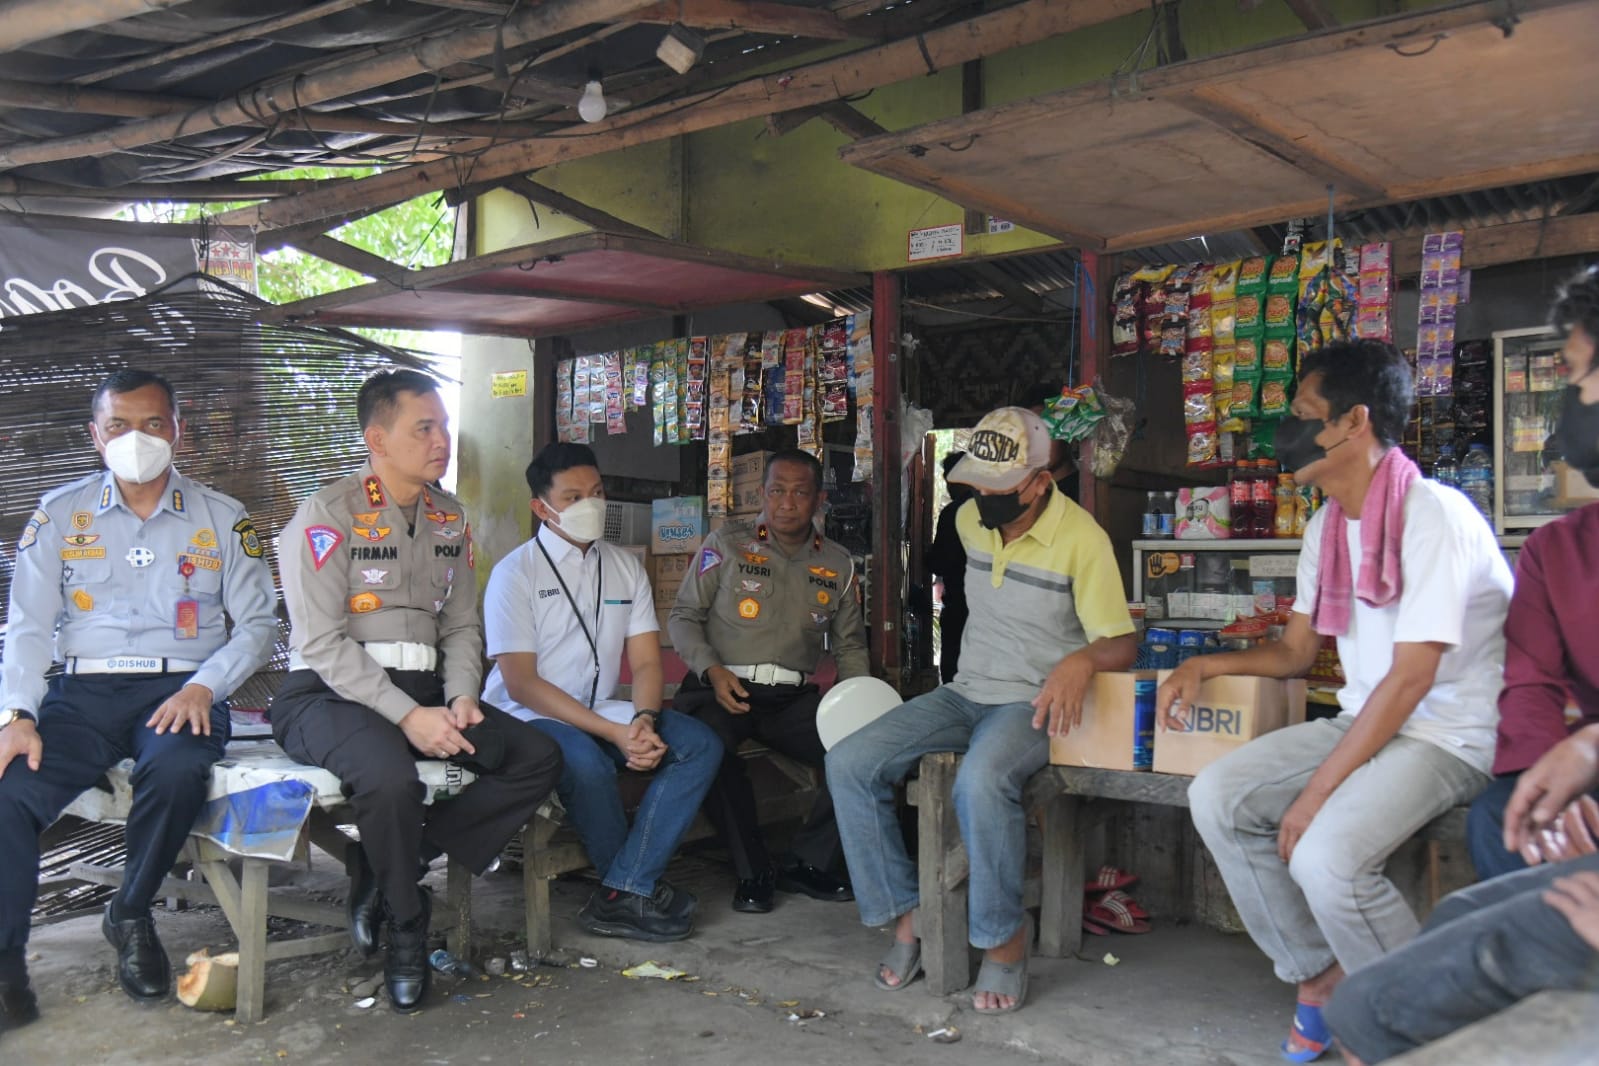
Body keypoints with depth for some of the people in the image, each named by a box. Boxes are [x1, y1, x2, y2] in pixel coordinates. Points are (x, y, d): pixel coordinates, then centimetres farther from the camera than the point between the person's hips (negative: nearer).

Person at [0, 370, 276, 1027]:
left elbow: (257, 623, 6)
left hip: (181, 689, -1)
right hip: (83, 689, 1)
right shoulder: (59, 514, 13)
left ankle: (131, 916, -6)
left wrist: (202, 686, -12)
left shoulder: (222, 518, 10)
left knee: (177, 771, -34)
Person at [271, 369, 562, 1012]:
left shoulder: (449, 519, 13)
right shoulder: (329, 514, -8)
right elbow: (321, 642, -15)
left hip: (424, 690, 7)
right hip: (331, 694, -6)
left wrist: (460, 700, -5)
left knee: (539, 759, -12)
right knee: (391, 777, -37)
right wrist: (408, 715, -22)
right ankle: (406, 930, -9)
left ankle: (387, 873, -7)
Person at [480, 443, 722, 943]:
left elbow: (646, 662, 6)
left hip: (602, 711, 6)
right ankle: (639, 888, -9)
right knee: (587, 763, -36)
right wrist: (615, 732, -22)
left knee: (701, 744, -16)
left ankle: (621, 895, -22)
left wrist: (643, 721, -17)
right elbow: (521, 682, -14)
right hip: (531, 715, -6)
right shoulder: (515, 573, -7)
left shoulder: (625, 567, 10)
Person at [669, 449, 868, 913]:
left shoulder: (838, 564, 14)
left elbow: (849, 645, 20)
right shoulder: (726, 544, 4)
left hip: (793, 698, 3)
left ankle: (808, 862, -4)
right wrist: (711, 670, -12)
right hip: (724, 689, -3)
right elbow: (683, 616, 5)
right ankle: (753, 871, -15)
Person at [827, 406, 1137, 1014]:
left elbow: (1121, 645, -14)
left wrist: (1082, 659, -34)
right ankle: (908, 917, -5)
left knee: (980, 782, -39)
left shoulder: (1081, 539, -13)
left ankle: (1004, 939, -16)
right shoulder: (970, 521, 6)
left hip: (1032, 703, -6)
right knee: (849, 764, -14)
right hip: (966, 692, 6)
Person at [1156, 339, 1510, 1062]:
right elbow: (1295, 653, 18)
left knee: (1325, 857, -29)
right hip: (1364, 721, 8)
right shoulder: (1328, 525, 10)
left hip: (1451, 736, -8)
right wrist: (1203, 666, 1)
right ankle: (1321, 977, 7)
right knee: (1217, 798, -9)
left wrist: (1316, 793, -22)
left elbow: (1410, 679, -22)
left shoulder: (1433, 515, -18)